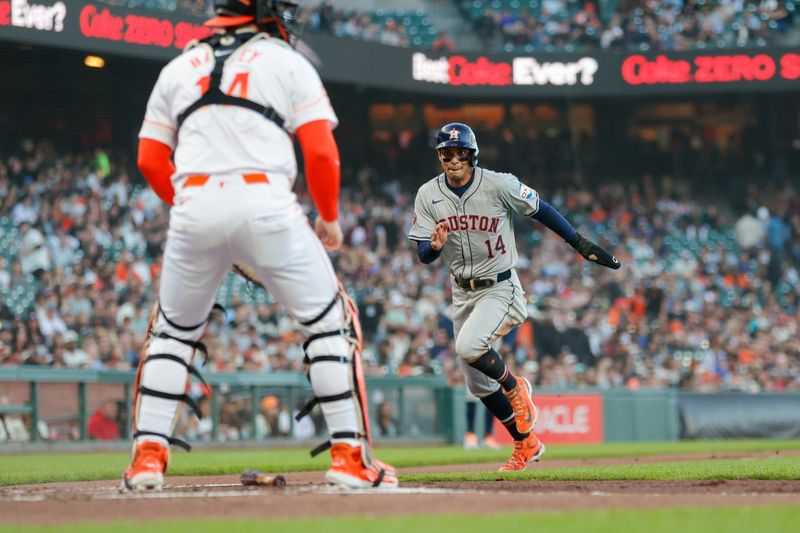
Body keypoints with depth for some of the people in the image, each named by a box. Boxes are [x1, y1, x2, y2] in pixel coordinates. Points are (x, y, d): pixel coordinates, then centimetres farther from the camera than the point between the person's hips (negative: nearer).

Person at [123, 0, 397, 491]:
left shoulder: (179, 67, 20)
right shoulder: (288, 63, 10)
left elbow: (150, 160, 16)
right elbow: (321, 151, 0)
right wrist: (329, 218, 14)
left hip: (192, 206, 3)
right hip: (266, 205, -3)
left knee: (173, 330, 20)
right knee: (331, 321, 9)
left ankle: (148, 456, 9)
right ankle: (350, 457, 3)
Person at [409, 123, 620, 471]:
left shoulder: (498, 185, -15)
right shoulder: (428, 195, -5)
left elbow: (541, 211, -5)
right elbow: (423, 255, -5)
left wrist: (582, 245, -5)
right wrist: (436, 245, -29)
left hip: (500, 288, -5)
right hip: (462, 294, 5)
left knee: (468, 347, -30)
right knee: (477, 384, 9)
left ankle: (515, 388, 0)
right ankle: (526, 444, 28)